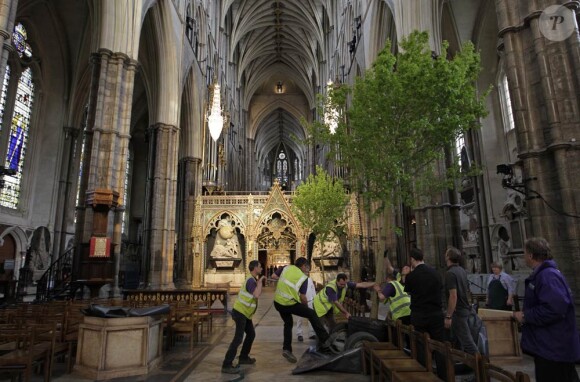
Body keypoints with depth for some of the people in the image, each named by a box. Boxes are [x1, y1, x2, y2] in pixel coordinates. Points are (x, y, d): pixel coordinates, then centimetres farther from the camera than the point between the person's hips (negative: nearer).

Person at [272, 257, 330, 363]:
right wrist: (306, 305, 14)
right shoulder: (303, 278, -6)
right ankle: (324, 341, 12)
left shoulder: (286, 268, 3)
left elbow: (273, 276, 9)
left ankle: (286, 349, 16)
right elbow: (302, 297, -4)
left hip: (277, 302, 5)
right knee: (312, 314, 10)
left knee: (288, 323, 24)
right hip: (290, 304, -5)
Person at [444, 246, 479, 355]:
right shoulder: (462, 270, 8)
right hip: (465, 308, 10)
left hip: (458, 311, -10)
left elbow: (453, 296, -25)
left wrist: (448, 317, -21)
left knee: (466, 340, -3)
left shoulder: (450, 273, -21)